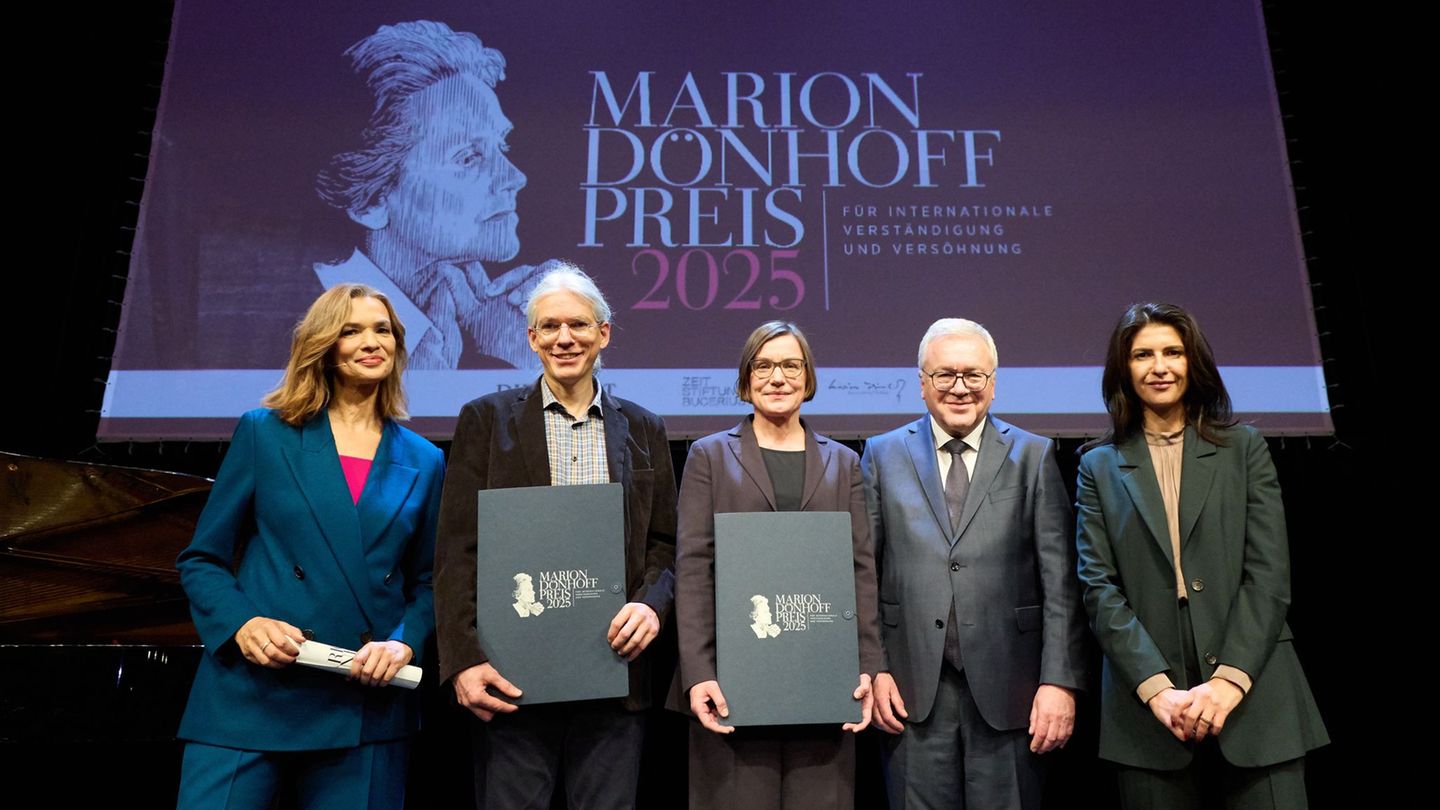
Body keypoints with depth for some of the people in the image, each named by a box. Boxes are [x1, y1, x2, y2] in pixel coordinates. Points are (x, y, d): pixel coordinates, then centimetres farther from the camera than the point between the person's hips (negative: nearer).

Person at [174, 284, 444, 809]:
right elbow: (201, 560, 6)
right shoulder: (264, 433, 4)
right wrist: (243, 623, -12)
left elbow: (427, 582, 11)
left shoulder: (424, 461, 8)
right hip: (252, 700, -1)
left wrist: (404, 643, -7)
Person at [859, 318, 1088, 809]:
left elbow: (1059, 582, 0)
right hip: (913, 690, 1)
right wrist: (872, 668, -2)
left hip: (1007, 690, 0)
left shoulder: (1034, 457, 4)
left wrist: (1060, 680, -6)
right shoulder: (884, 456, 6)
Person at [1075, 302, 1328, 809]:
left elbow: (1269, 573, 0)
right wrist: (1156, 687, -12)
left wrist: (1231, 678, -11)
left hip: (1253, 696, 0)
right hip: (1148, 702, 0)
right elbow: (1099, 586, 0)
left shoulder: (1243, 448, 9)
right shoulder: (1100, 466, 8)